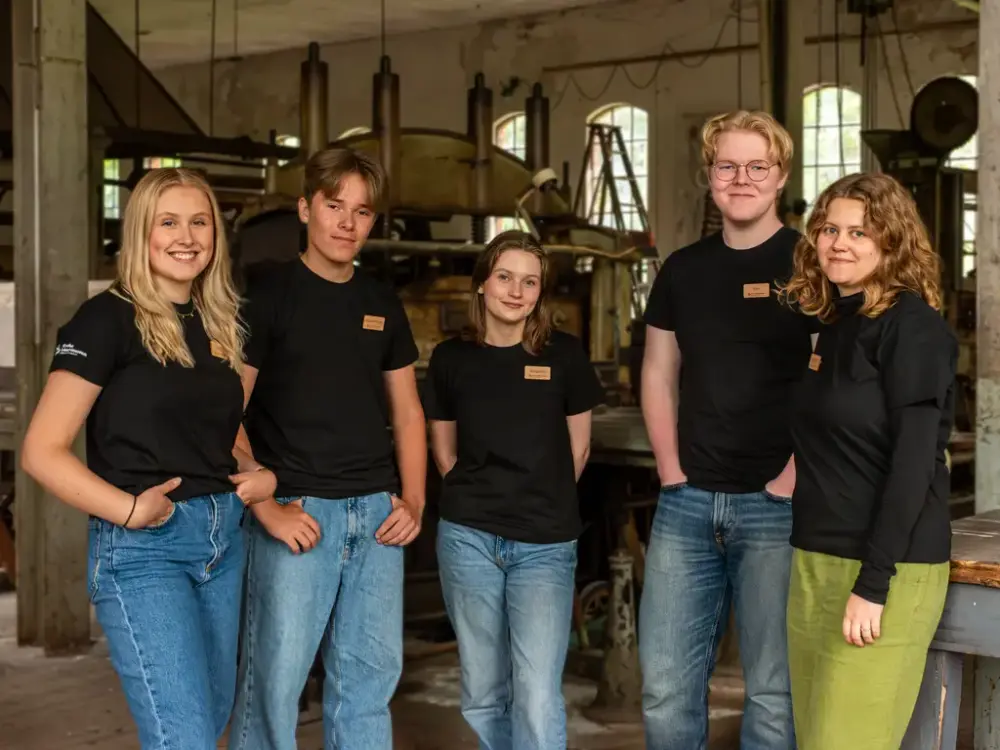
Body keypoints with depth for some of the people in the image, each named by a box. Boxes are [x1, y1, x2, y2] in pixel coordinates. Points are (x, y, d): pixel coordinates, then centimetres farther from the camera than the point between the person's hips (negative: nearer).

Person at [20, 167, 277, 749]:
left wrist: (261, 475, 4)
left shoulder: (220, 324, 11)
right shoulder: (108, 318, -9)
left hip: (224, 541, 7)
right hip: (142, 548, -7)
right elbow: (42, 451, -13)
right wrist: (126, 509, -24)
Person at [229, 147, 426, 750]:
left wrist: (414, 500, 5)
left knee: (370, 676, 8)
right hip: (299, 512, -5)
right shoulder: (267, 297, -2)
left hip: (376, 513, 5)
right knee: (274, 677, -4)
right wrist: (267, 509, -13)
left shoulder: (383, 304, 13)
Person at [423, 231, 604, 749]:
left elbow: (578, 447, 8)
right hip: (467, 538, 2)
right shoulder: (450, 357, 2)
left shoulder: (563, 354, -1)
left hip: (546, 544, -2)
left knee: (537, 697, -13)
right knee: (482, 691, 11)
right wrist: (478, 499, 9)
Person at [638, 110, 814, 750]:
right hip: (687, 503, 5)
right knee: (666, 686, 9)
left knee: (774, 690, 4)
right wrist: (670, 467, 5)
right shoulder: (682, 269, 12)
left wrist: (795, 477, -13)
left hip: (775, 505, -5)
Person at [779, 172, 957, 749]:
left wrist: (873, 584, -20)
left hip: (887, 570, -8)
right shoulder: (835, 321, 13)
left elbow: (913, 461, -17)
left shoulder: (912, 327, -11)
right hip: (815, 563, 8)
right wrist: (813, 568, 12)